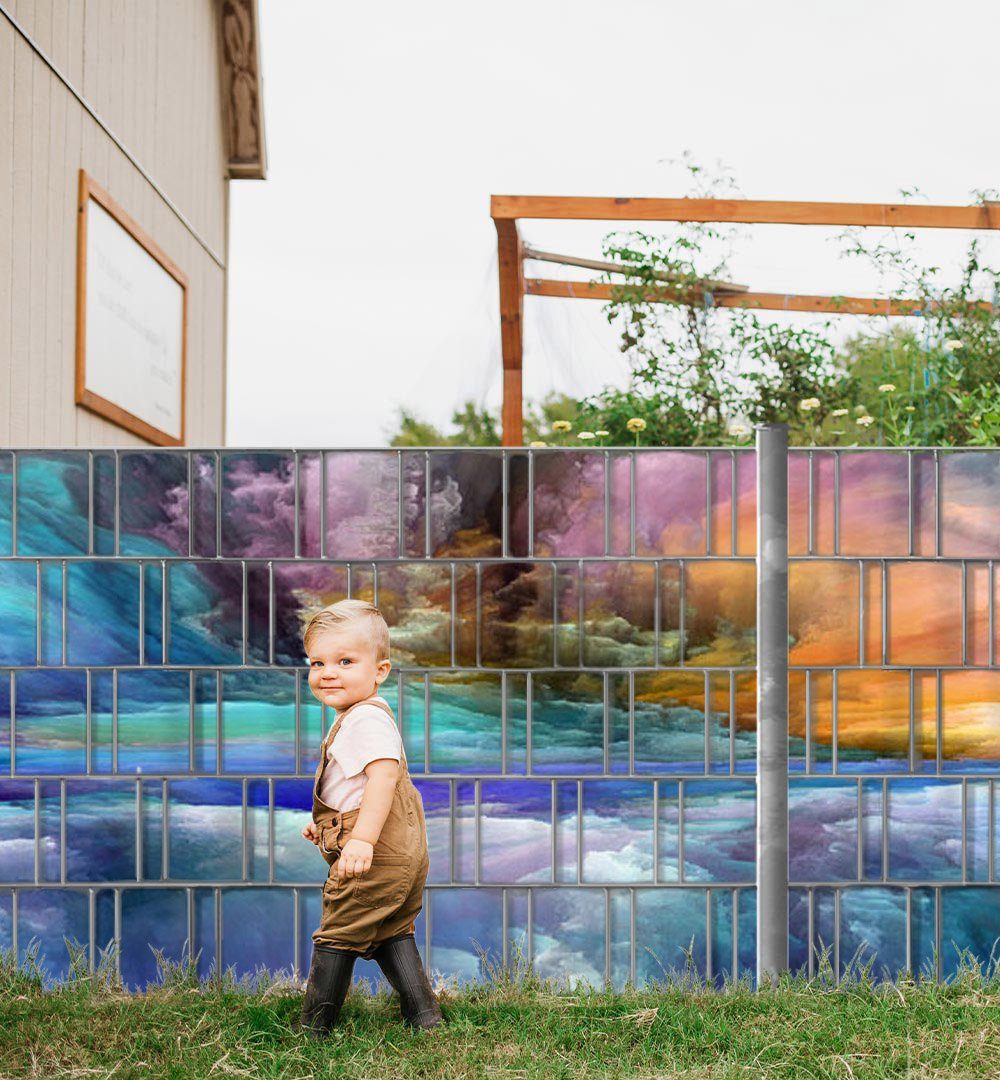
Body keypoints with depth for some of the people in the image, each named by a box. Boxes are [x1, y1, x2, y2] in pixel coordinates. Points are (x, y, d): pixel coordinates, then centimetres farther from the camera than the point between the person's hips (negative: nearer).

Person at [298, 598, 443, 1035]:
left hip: (377, 855, -10)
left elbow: (384, 772, -33)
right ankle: (424, 1015, 23)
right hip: (402, 852, 10)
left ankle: (313, 1028, 14)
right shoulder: (365, 716, 15)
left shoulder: (366, 718, -19)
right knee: (392, 934, 20)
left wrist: (362, 838, -39)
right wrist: (326, 822, 36)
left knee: (338, 934, 2)